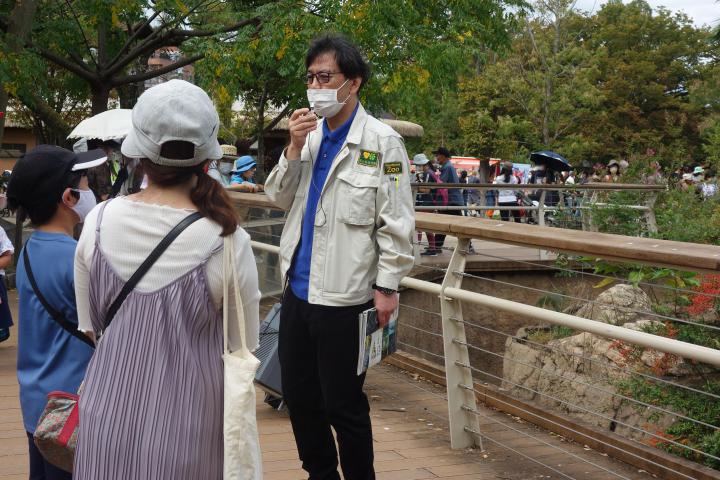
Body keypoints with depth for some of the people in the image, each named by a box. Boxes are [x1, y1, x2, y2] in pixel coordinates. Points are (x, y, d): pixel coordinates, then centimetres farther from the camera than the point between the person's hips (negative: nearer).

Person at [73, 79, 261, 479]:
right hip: (185, 422, -2)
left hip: (109, 416, 2)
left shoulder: (99, 222, -10)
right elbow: (243, 348, -7)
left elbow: (90, 326, 3)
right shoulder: (227, 242, -19)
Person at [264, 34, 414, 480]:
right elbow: (280, 198, 10)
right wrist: (294, 149, -5)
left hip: (344, 296, -6)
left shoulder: (382, 141, -9)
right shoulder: (309, 133, 7)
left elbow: (396, 223, -10)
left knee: (343, 406, 5)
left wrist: (386, 287, -12)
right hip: (298, 289, 6)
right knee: (299, 397, 16)